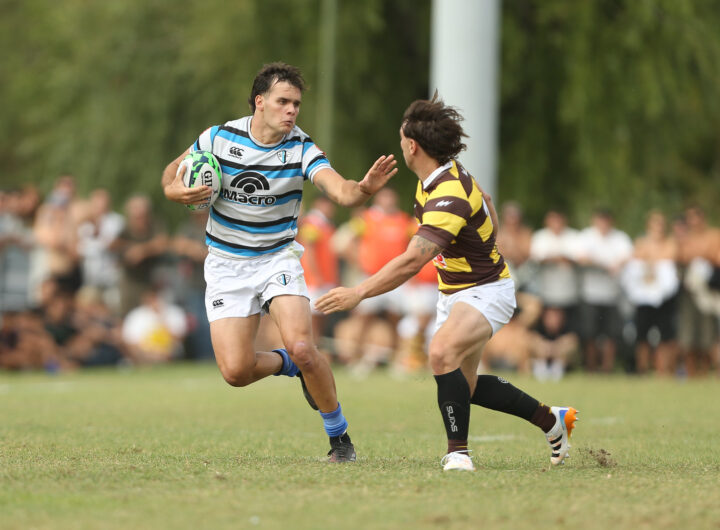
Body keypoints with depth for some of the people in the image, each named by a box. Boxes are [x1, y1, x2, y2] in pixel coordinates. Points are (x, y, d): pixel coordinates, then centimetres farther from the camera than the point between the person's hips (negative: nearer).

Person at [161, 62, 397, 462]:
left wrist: (366, 188, -50)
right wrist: (179, 192, -16)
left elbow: (342, 192, -27)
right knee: (236, 371, -11)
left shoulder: (302, 149, -12)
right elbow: (172, 174, 7)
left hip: (278, 259, -1)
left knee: (302, 348, -23)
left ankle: (339, 435, -2)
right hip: (227, 264, 1)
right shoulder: (219, 138, -8)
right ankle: (288, 365, 24)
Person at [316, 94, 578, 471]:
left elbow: (412, 261, -39)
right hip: (453, 294, 10)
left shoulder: (449, 197, -31)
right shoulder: (441, 177, -1)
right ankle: (550, 419, 31)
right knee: (463, 387, 14)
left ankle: (458, 451, -26)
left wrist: (358, 293, -39)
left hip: (485, 292, -10)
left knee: (442, 353, -34)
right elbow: (485, 202, 19)